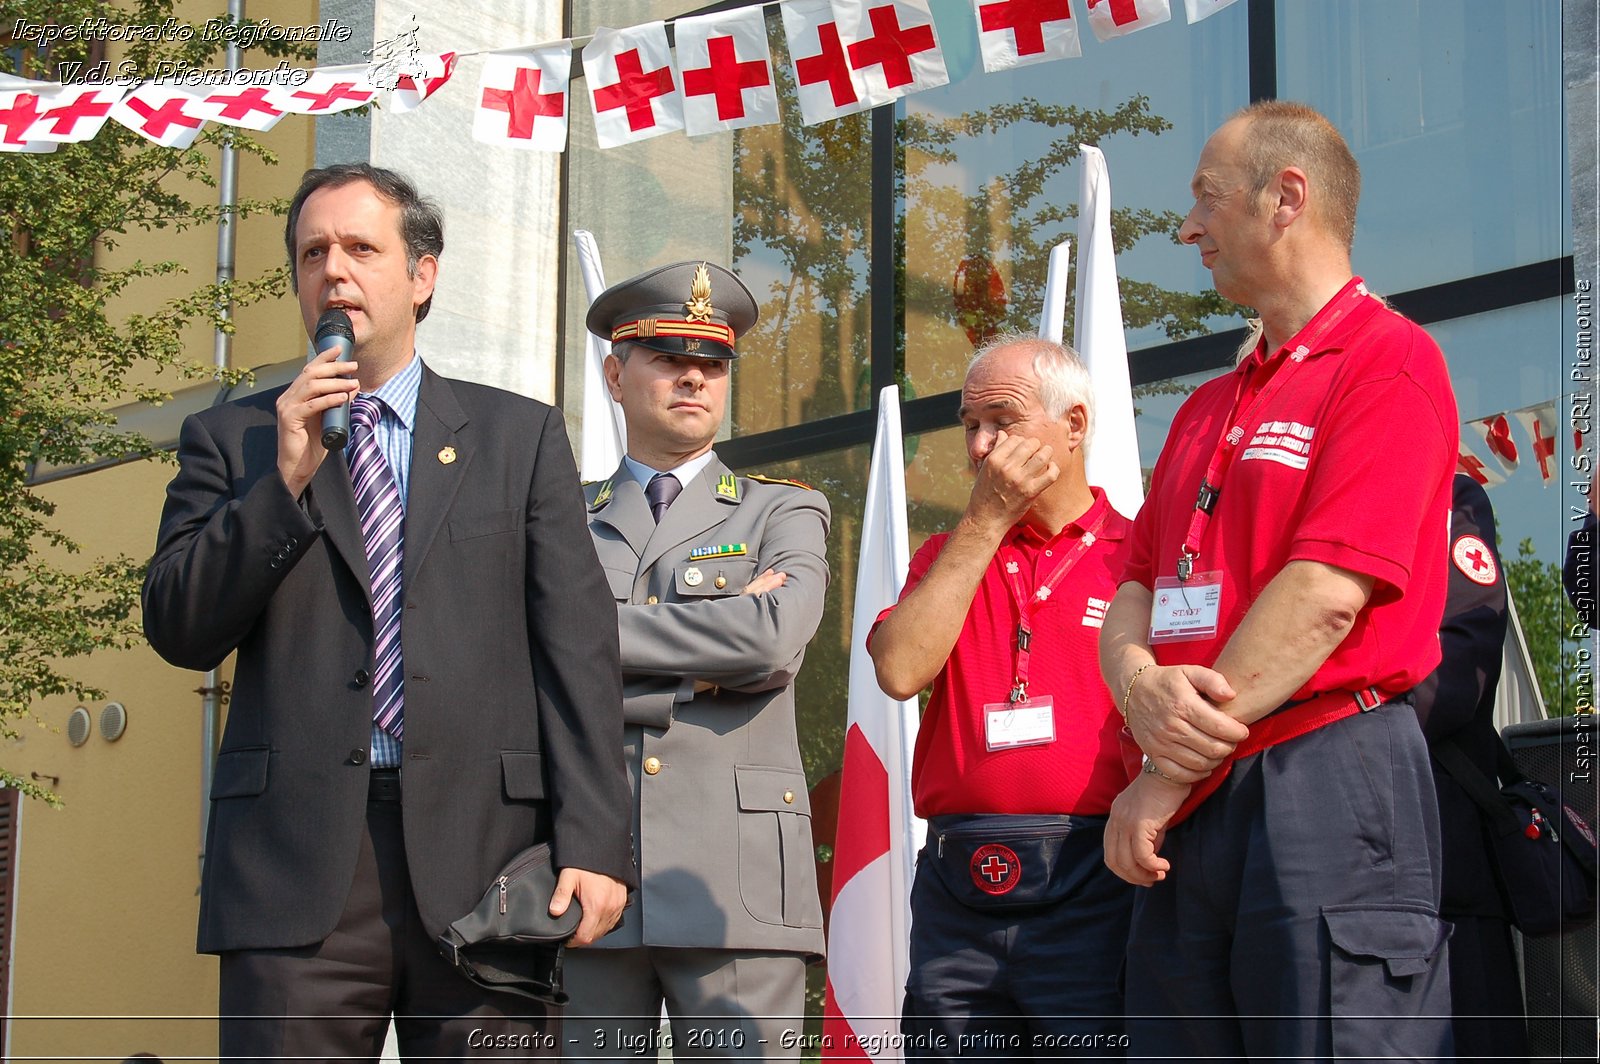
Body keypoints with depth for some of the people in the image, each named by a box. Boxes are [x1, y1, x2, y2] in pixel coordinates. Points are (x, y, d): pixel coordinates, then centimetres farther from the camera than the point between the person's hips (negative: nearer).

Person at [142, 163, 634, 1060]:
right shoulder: (232, 439, 15)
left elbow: (577, 645, 5)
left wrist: (593, 842, -6)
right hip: (296, 860, 0)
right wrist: (284, 478, -7)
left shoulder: (519, 435, 13)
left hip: (482, 852, 0)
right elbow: (180, 632, 5)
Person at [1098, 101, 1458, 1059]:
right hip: (1194, 805, 8)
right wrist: (1141, 685, -9)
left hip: (1328, 781, -8)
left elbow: (1327, 591, -15)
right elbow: (1137, 587, 16)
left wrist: (1168, 775, -12)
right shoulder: (1210, 406, 22)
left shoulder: (1389, 360, -5)